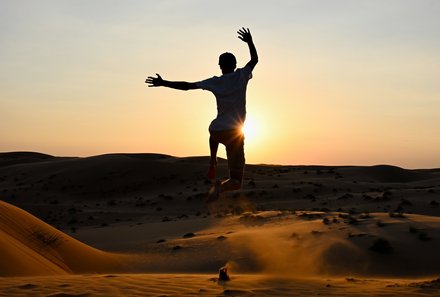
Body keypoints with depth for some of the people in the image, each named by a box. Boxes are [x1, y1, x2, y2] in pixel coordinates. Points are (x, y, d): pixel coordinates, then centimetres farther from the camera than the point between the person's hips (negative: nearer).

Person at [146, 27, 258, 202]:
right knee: (236, 181, -1)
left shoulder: (215, 82, -1)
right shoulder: (242, 76, 0)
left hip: (216, 130, 2)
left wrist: (163, 83, 4)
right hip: (235, 132, -2)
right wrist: (249, 42, 28)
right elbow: (255, 59, 19)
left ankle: (212, 164, 27)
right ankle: (220, 187, -35)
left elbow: (187, 86, -3)